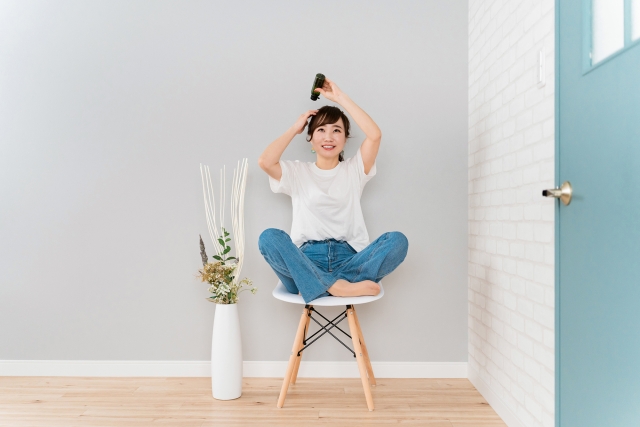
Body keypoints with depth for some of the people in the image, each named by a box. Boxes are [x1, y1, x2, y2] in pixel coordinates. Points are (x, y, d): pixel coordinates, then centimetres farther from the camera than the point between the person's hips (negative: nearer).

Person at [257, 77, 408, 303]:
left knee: (397, 240, -25)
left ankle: (319, 285, -30)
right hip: (306, 262, -1)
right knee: (269, 237, -30)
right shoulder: (298, 172, 13)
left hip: (348, 258, 1)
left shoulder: (354, 170, 14)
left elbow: (375, 135, -4)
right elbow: (265, 162, -8)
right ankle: (338, 287, -35)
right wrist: (295, 128, 5)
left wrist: (340, 97, 2)